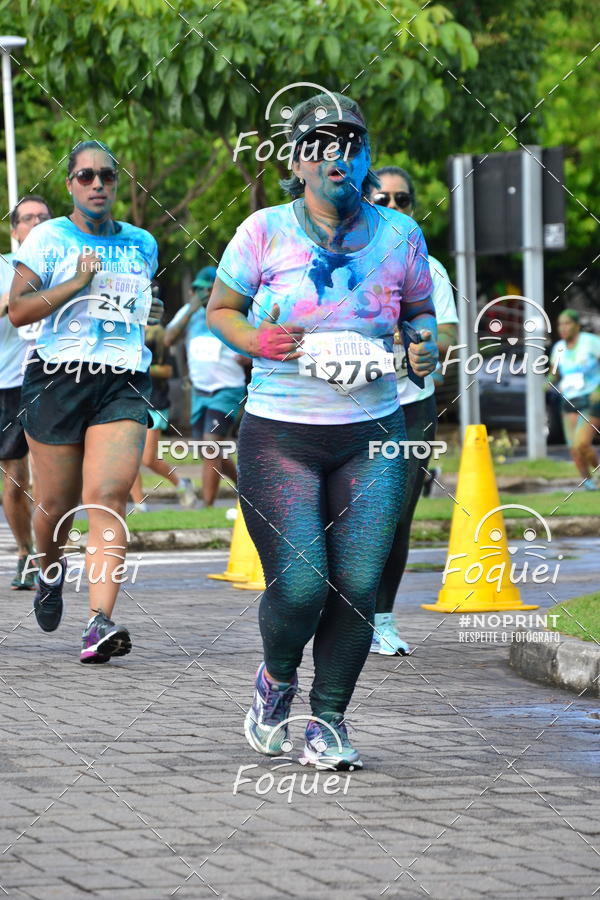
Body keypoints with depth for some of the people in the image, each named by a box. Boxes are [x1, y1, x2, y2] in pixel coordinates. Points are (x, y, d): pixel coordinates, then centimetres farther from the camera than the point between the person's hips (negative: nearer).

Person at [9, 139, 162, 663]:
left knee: (107, 498, -16)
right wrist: (77, 282, -13)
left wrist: (147, 312, 11)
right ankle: (50, 572, 41)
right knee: (57, 503, 6)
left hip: (123, 384, 1)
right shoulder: (48, 238, 3)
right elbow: (18, 310, -5)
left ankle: (100, 622, -26)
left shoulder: (142, 245, 15)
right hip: (58, 379, -1)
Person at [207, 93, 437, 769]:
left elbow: (419, 309, 19)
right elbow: (220, 309, 8)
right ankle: (276, 680, 24)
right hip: (279, 434, -2)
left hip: (372, 436, 2)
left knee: (358, 586, -5)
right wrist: (256, 340, -12)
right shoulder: (264, 231, -3)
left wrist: (424, 345, -3)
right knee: (298, 587, -10)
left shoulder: (399, 235, 4)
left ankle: (327, 720, 14)